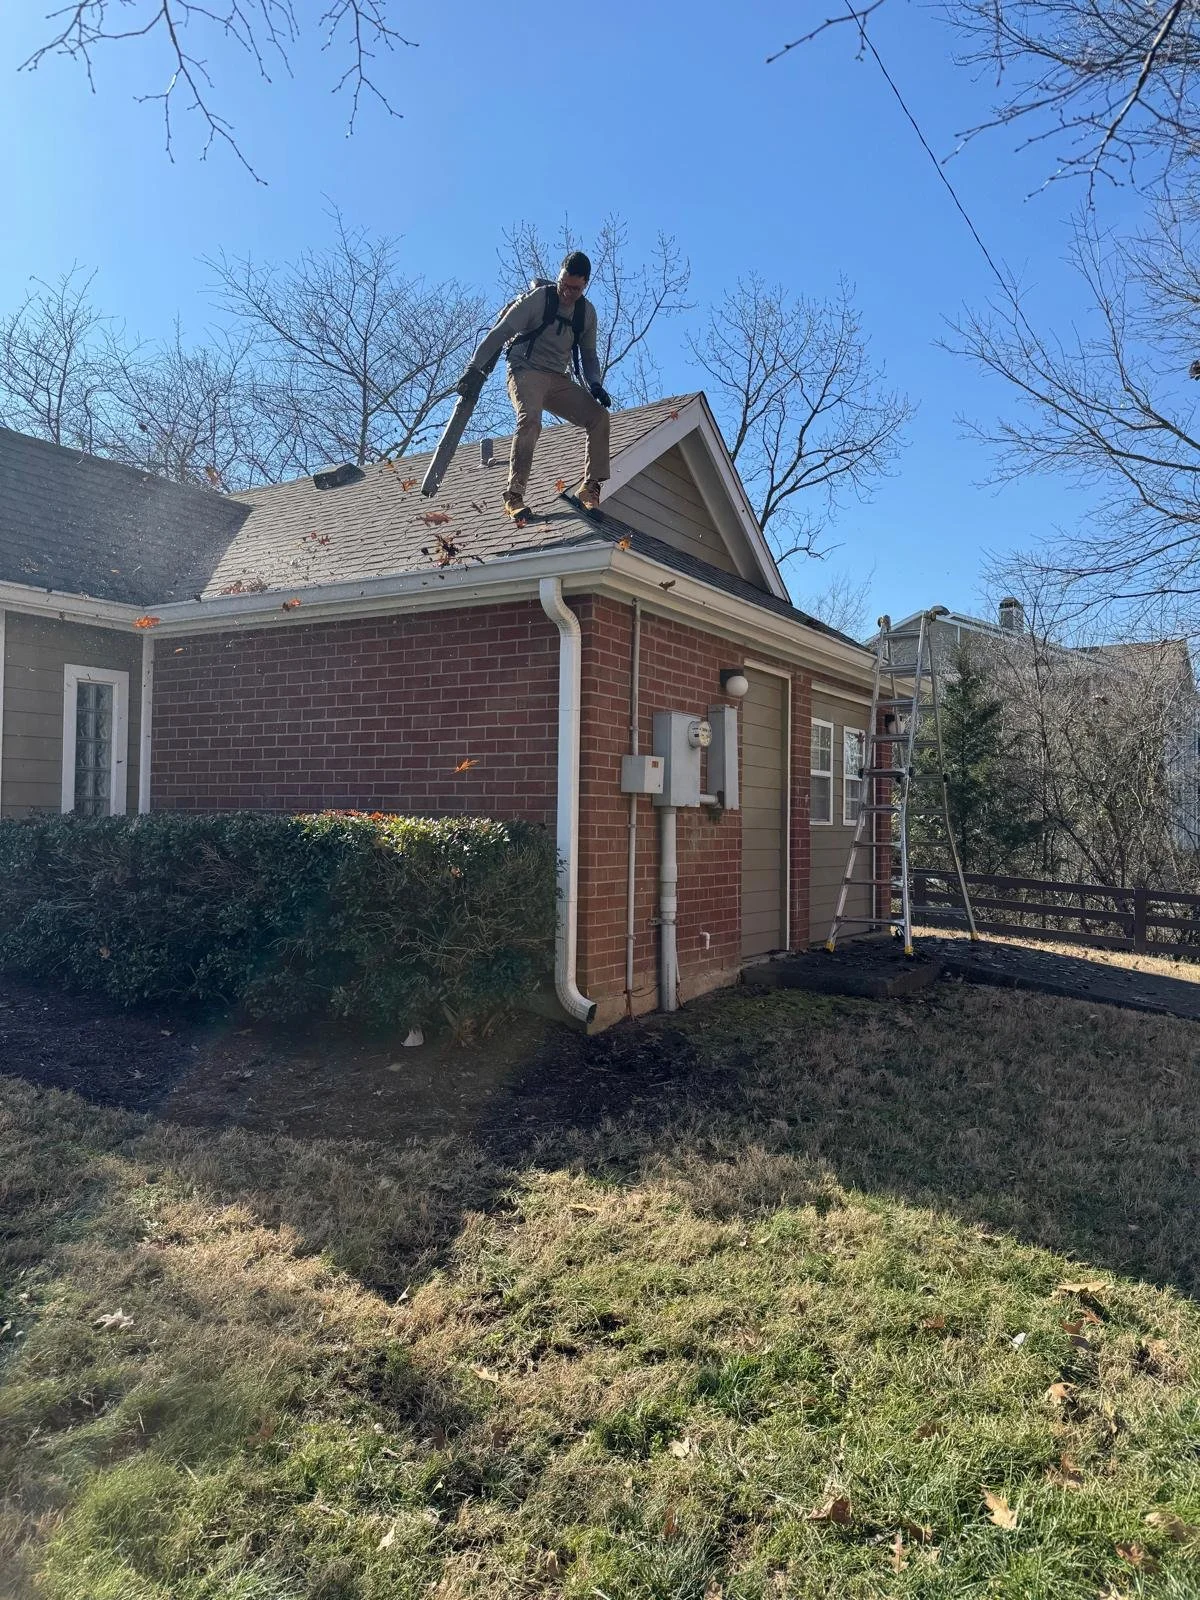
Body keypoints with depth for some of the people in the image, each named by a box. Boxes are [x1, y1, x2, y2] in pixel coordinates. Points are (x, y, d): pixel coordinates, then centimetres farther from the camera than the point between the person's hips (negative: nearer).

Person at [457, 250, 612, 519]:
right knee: (530, 420, -33)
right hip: (526, 373, -5)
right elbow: (499, 333, -9)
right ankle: (514, 496, -33)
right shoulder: (538, 298, -7)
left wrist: (595, 385, 0)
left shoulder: (587, 312, 9)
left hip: (559, 380, 6)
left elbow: (588, 355, 20)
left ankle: (590, 489, -12)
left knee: (599, 416, -13)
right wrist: (475, 368, -18)